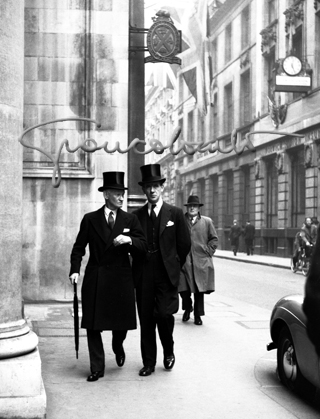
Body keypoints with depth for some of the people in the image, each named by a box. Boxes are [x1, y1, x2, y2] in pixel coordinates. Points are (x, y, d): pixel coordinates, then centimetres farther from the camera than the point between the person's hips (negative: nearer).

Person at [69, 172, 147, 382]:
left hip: (121, 278, 1)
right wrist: (75, 270, -7)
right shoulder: (90, 219, 4)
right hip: (95, 278, 0)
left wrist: (129, 241, -17)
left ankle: (118, 346, 41)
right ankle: (97, 368, 12)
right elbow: (79, 248, 5)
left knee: (122, 321, 7)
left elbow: (143, 247, 2)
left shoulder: (130, 219, 6)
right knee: (93, 325, 0)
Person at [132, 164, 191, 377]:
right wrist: (139, 267, 7)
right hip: (144, 276, 2)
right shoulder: (137, 215, 7)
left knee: (164, 314, -12)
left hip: (167, 274, -2)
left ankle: (169, 351, 16)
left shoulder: (175, 213, 2)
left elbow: (185, 245, 5)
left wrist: (173, 266, 8)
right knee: (146, 319, 4)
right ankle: (149, 362, 15)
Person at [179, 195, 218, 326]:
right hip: (184, 261, 0)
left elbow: (214, 239, 13)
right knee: (183, 289, -1)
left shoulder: (207, 221, 9)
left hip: (201, 262, 1)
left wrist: (208, 252, 3)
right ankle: (187, 308, 27)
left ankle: (198, 315, 13)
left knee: (199, 290, 1)